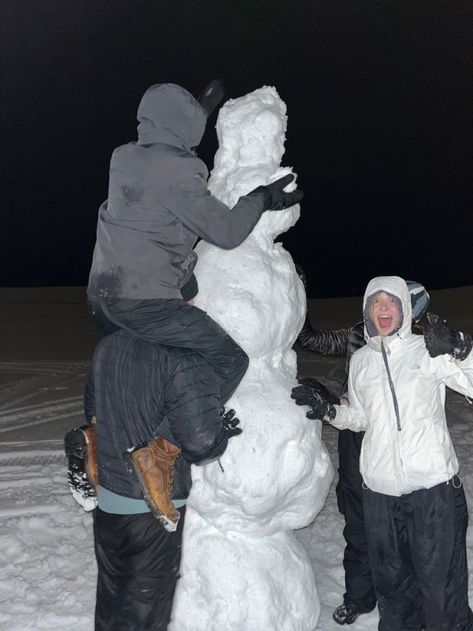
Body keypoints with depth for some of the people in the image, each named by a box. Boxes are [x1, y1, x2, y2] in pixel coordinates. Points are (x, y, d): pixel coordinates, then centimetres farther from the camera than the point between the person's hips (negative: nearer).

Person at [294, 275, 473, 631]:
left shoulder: (428, 349, -5)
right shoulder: (361, 360, 8)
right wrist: (328, 411, 0)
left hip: (434, 486, -4)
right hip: (380, 489, 4)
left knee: (441, 582, 3)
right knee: (391, 581, 20)